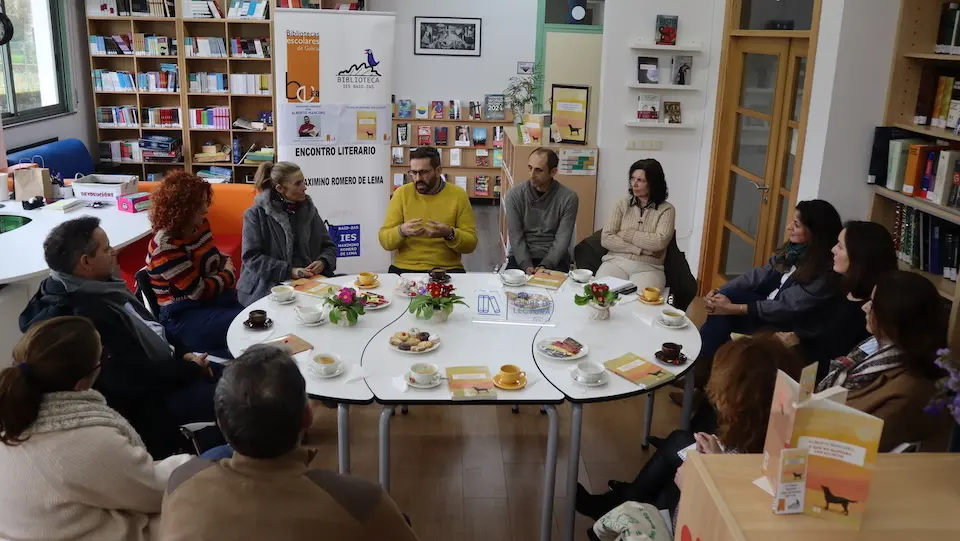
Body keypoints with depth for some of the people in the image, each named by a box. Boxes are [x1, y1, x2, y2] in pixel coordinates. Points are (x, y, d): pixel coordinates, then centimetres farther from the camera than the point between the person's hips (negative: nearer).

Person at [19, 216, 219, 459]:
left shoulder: (99, 286, -1)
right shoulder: (88, 319, -31)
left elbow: (150, 326, 11)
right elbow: (142, 378, -28)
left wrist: (184, 353, 0)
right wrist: (192, 369, -15)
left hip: (158, 366, 10)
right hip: (145, 400, -10)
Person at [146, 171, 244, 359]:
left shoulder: (200, 225, 4)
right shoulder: (165, 244, -19)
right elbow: (198, 291, -20)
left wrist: (227, 264, -1)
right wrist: (228, 275, -5)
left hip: (216, 299, 8)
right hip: (184, 316, -8)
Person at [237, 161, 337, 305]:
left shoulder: (309, 210, 11)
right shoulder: (256, 214, -3)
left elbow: (329, 246, 16)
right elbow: (251, 257, -9)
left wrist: (323, 262, -7)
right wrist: (289, 271, -19)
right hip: (267, 287, -5)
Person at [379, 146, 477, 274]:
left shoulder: (458, 195, -1)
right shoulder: (402, 193, 1)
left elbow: (470, 244, -1)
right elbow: (385, 240, 0)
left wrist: (449, 234, -20)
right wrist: (401, 231, -20)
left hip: (447, 270, 0)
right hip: (406, 269, 0)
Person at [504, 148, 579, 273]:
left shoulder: (568, 198, -7)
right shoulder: (515, 194, -3)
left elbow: (562, 239, -9)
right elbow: (515, 236, -6)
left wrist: (545, 266, -22)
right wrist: (526, 265, -20)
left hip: (554, 259, -1)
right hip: (521, 257, 1)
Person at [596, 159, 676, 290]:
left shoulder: (666, 210, 4)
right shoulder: (622, 204, 9)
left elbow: (659, 242, -12)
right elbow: (606, 239, -1)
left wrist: (626, 234, -4)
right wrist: (640, 249, -9)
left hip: (648, 267, -2)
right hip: (616, 262, 2)